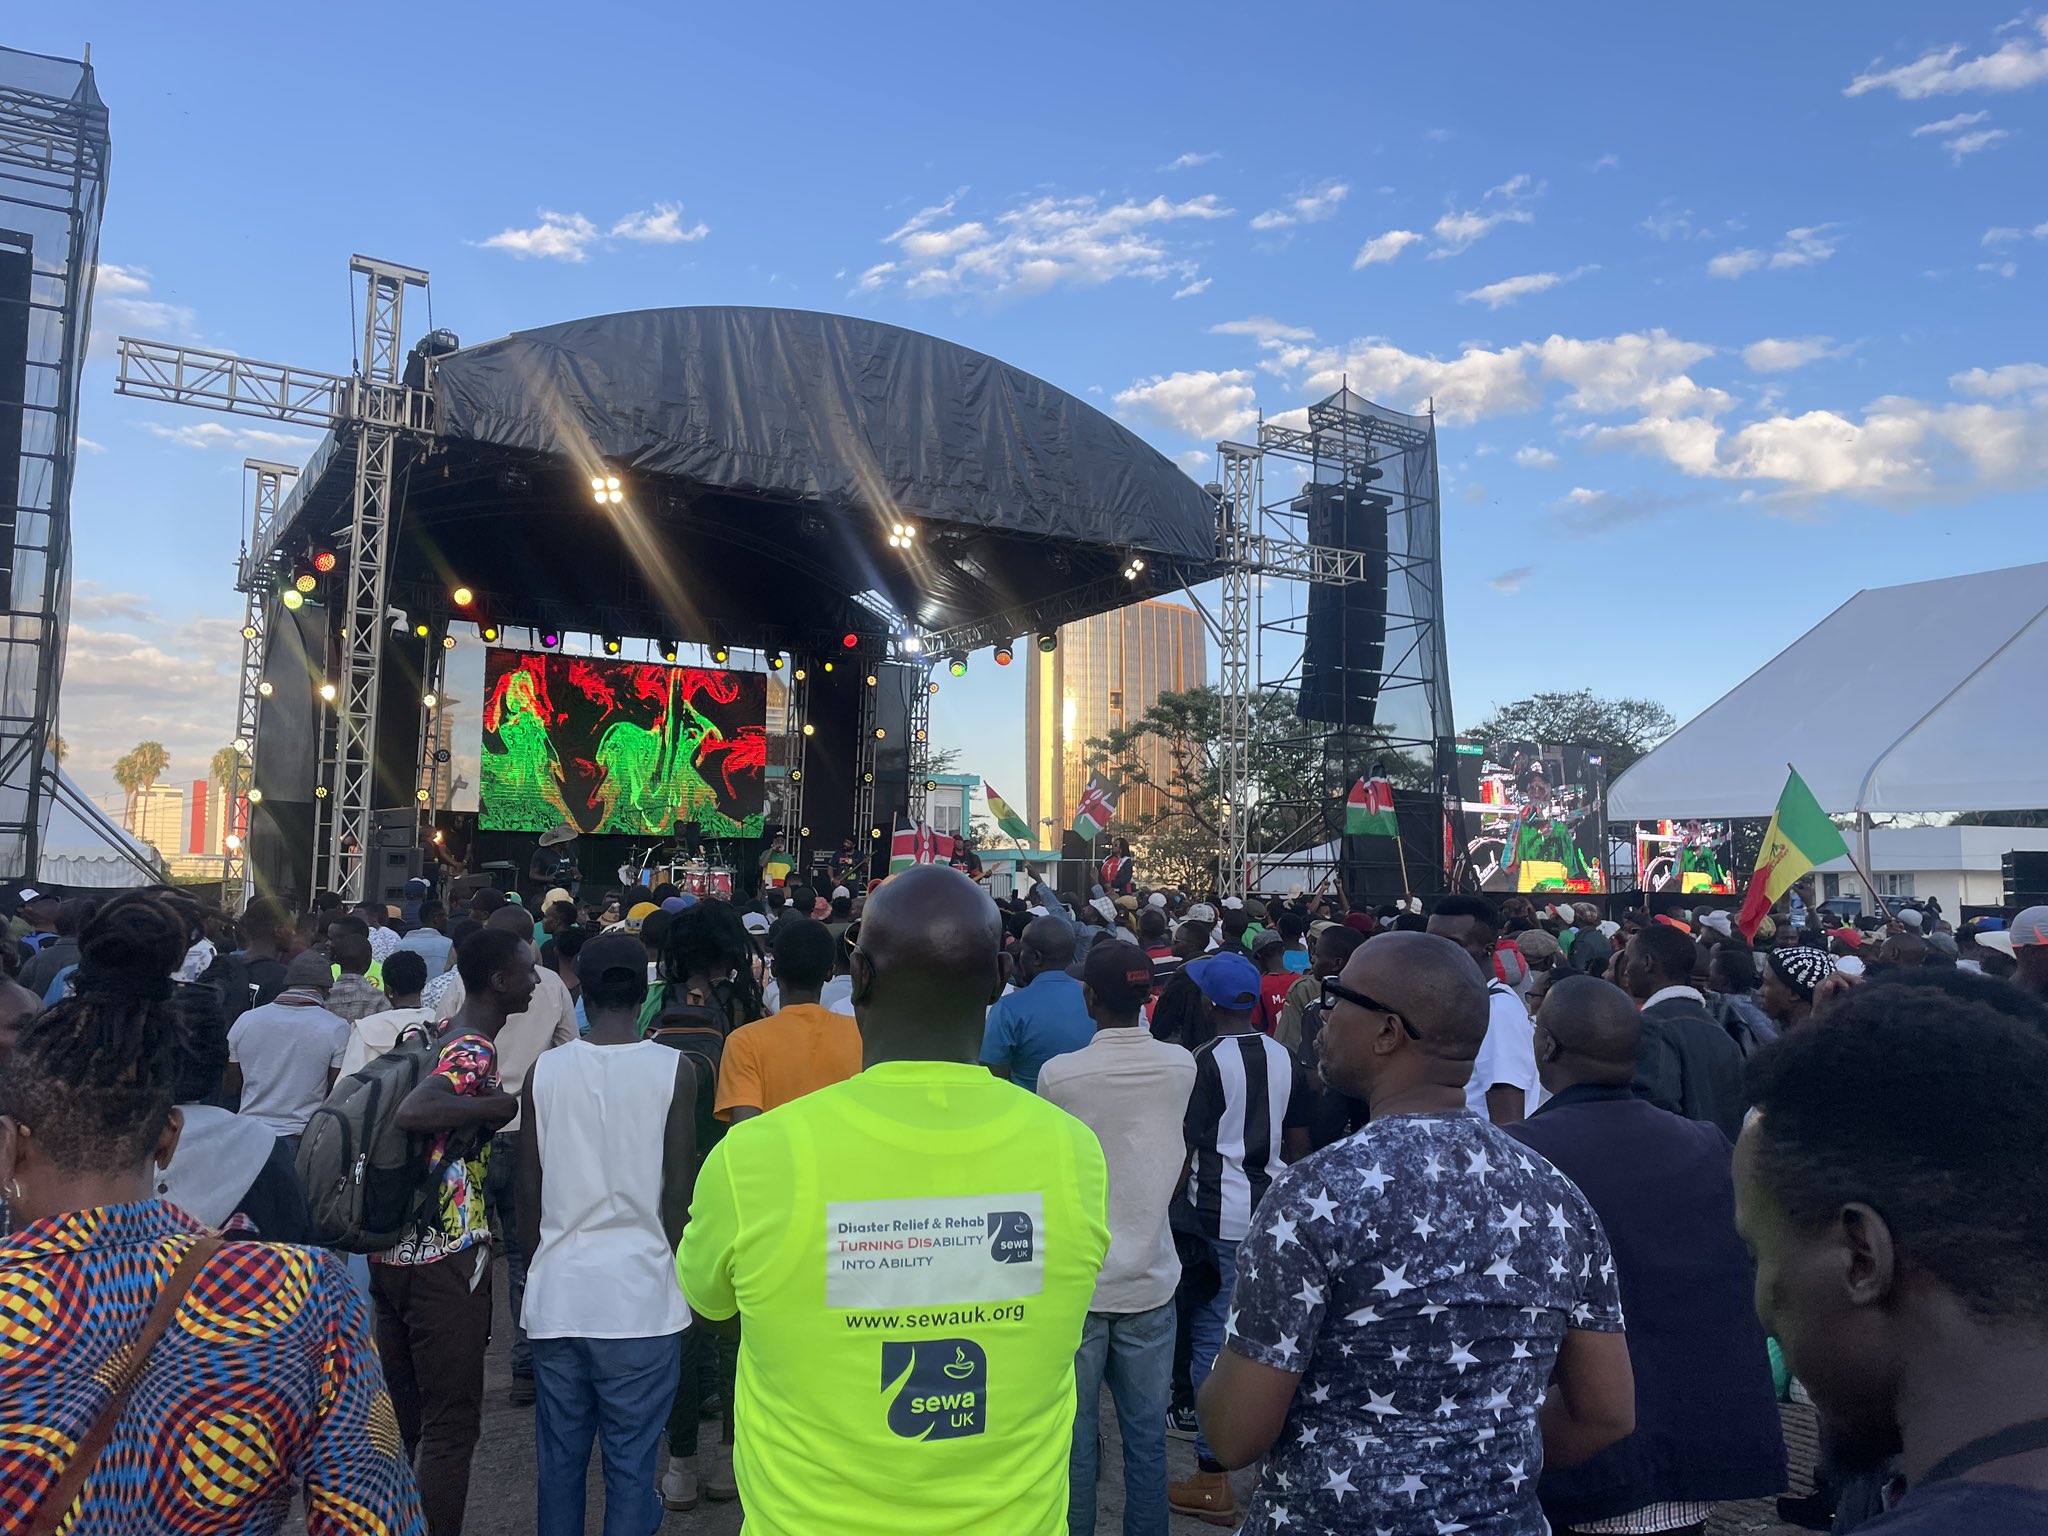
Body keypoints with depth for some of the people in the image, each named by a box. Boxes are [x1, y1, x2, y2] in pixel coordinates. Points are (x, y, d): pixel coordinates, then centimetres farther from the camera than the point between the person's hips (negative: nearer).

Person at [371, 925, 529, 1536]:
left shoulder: (437, 1033, 10)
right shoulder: (476, 1049, -17)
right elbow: (412, 1112, -35)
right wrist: (505, 1103, -25)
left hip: (390, 1251, 9)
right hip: (444, 1258, -9)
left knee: (396, 1416, 21)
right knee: (451, 1424, 1)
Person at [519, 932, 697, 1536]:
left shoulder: (545, 1070, 0)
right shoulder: (674, 1070, -7)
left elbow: (529, 1194, 5)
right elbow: (679, 1194, -5)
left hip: (557, 1290, 3)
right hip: (640, 1294, -2)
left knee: (559, 1457, 16)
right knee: (631, 1464, 7)